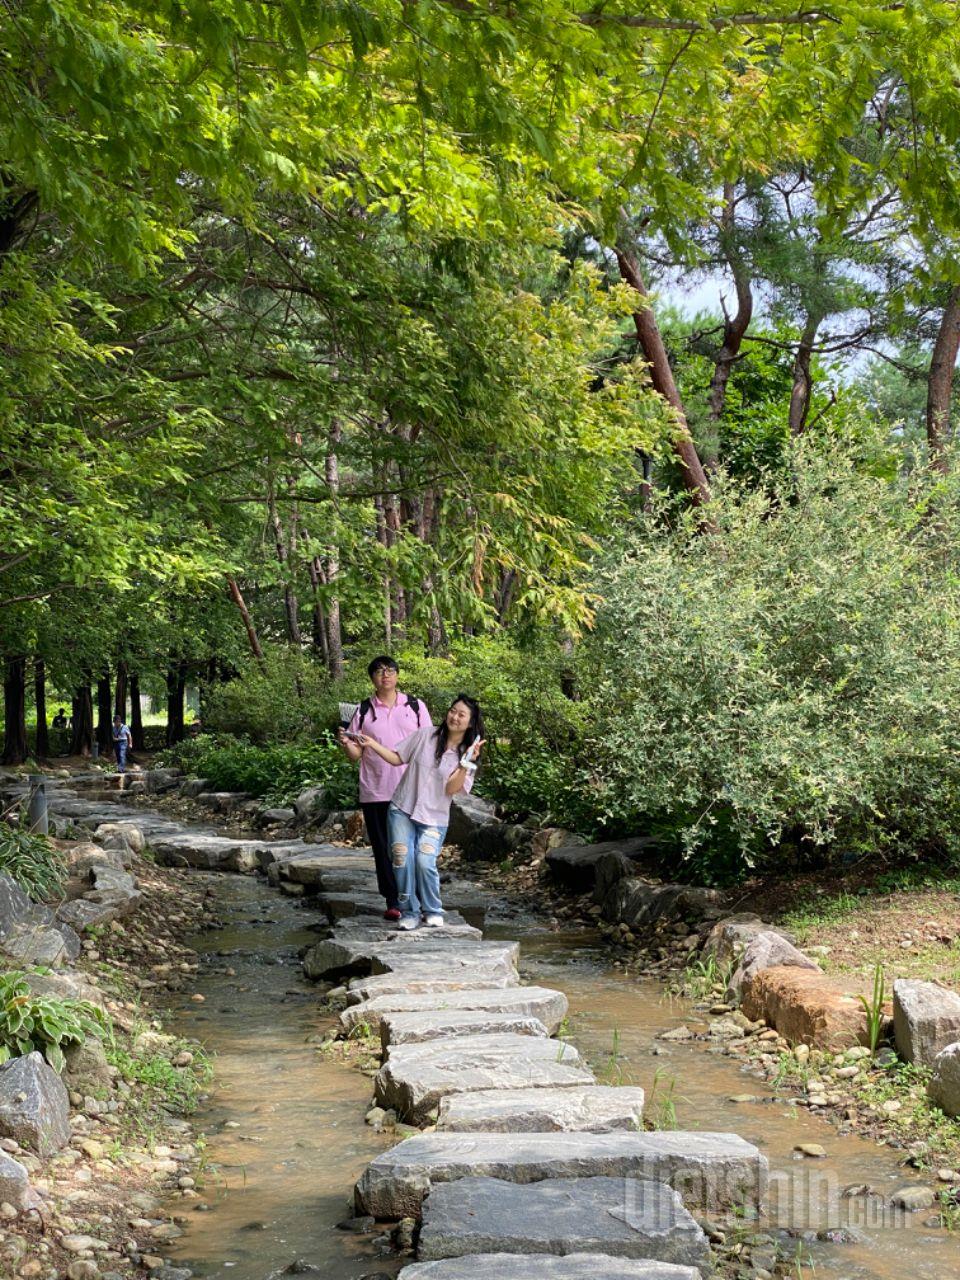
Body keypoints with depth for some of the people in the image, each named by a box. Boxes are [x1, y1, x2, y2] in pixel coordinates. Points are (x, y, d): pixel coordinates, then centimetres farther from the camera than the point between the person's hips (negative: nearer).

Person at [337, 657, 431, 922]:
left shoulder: (415, 706, 5)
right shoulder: (363, 711, 6)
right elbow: (356, 754, 6)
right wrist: (346, 744, -16)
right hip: (375, 793, 1)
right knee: (383, 848, 4)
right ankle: (393, 902, 12)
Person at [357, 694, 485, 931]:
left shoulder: (468, 754, -1)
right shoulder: (425, 735, 0)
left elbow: (452, 789, -12)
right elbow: (397, 759, 7)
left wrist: (466, 764, -23)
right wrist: (372, 744, -5)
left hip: (434, 819, -1)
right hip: (402, 811, 1)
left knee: (425, 863, -18)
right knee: (403, 861, -10)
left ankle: (433, 912, 3)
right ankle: (409, 913, 7)